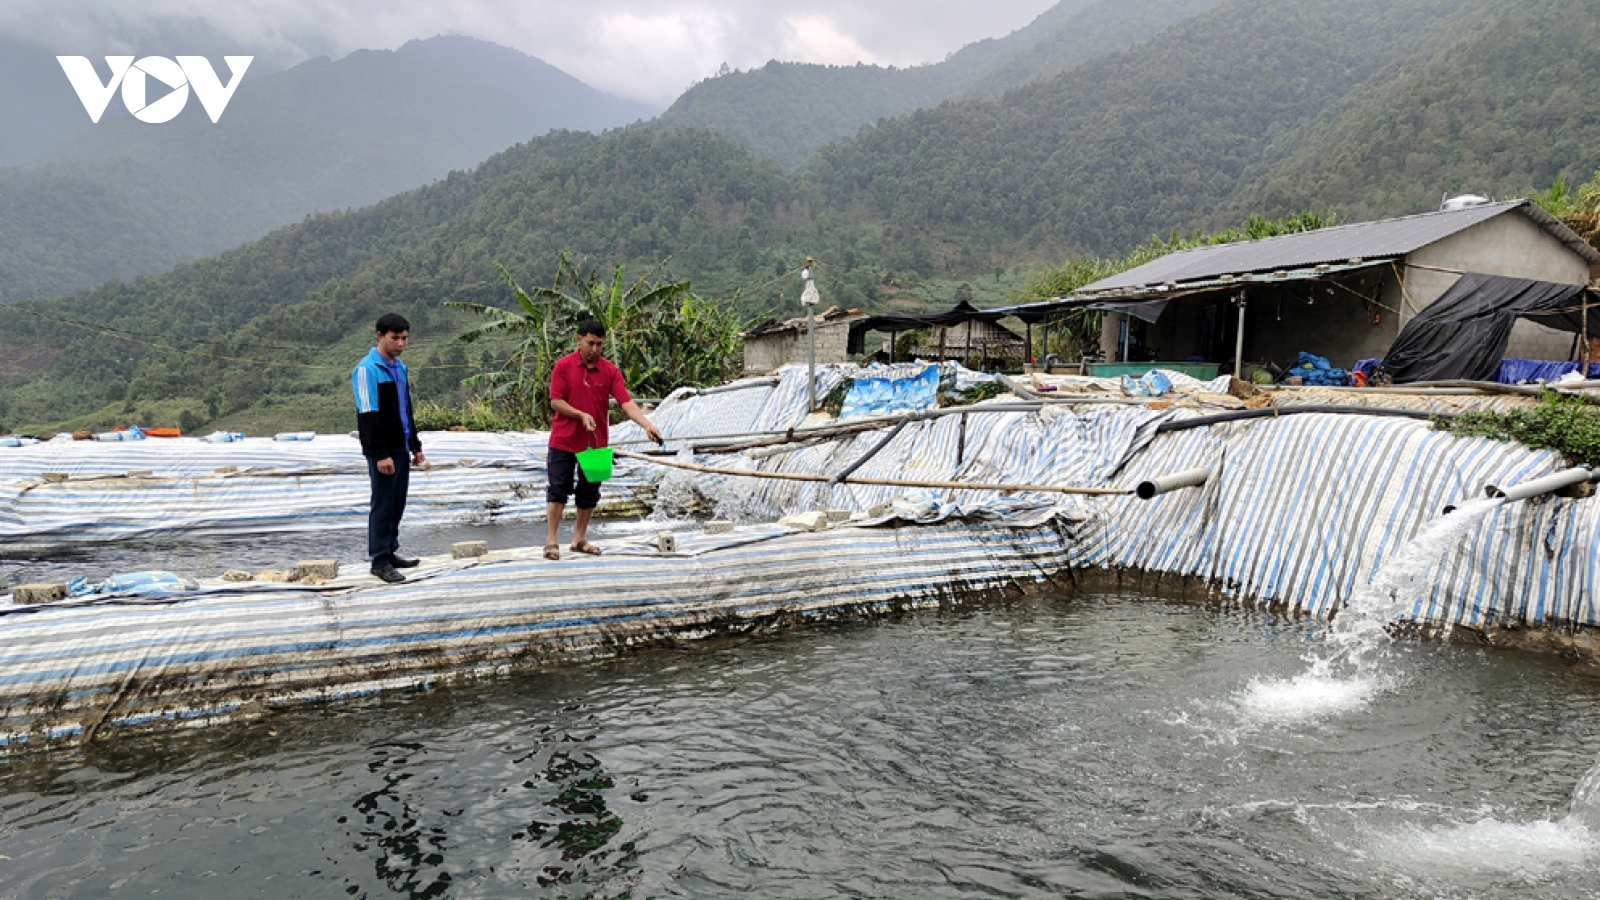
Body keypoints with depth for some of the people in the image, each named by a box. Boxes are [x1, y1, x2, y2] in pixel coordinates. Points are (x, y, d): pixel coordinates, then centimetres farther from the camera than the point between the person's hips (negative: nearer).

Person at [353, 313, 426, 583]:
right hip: (382, 452, -8)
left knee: (398, 503, 13)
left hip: (401, 449, 8)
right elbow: (368, 416, -18)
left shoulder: (400, 367, 14)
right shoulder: (367, 369, -12)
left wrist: (415, 446, 18)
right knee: (383, 504, -2)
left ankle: (390, 551, 24)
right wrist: (380, 454, -21)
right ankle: (379, 560, 6)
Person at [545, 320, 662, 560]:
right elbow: (555, 401, -8)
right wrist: (581, 415, -23)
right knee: (558, 489, 1)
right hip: (564, 440, -3)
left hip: (595, 441, 3)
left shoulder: (610, 370, -2)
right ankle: (551, 540, 9)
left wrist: (647, 425, -24)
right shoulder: (563, 365, -6)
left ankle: (580, 539, 22)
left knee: (589, 492, 9)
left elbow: (627, 403, -10)